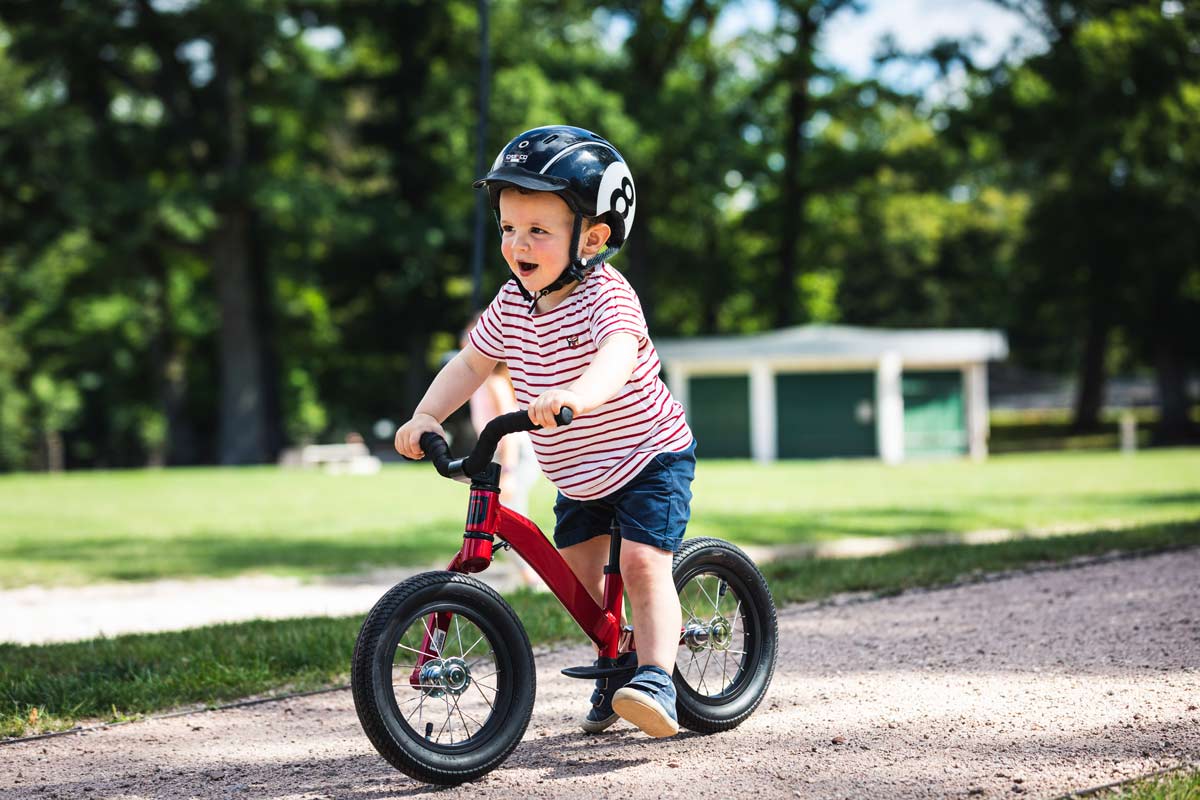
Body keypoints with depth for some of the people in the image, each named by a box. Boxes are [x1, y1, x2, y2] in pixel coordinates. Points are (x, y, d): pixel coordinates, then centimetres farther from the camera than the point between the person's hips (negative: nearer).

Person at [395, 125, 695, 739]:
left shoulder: (605, 295, -27)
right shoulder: (512, 304, -5)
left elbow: (617, 355, -47)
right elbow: (470, 364, 5)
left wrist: (577, 396, -67)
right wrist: (425, 417, -11)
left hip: (649, 457, -7)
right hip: (578, 476, 7)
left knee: (643, 564, -20)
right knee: (578, 572, 8)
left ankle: (655, 680, -21)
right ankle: (617, 664, 27)